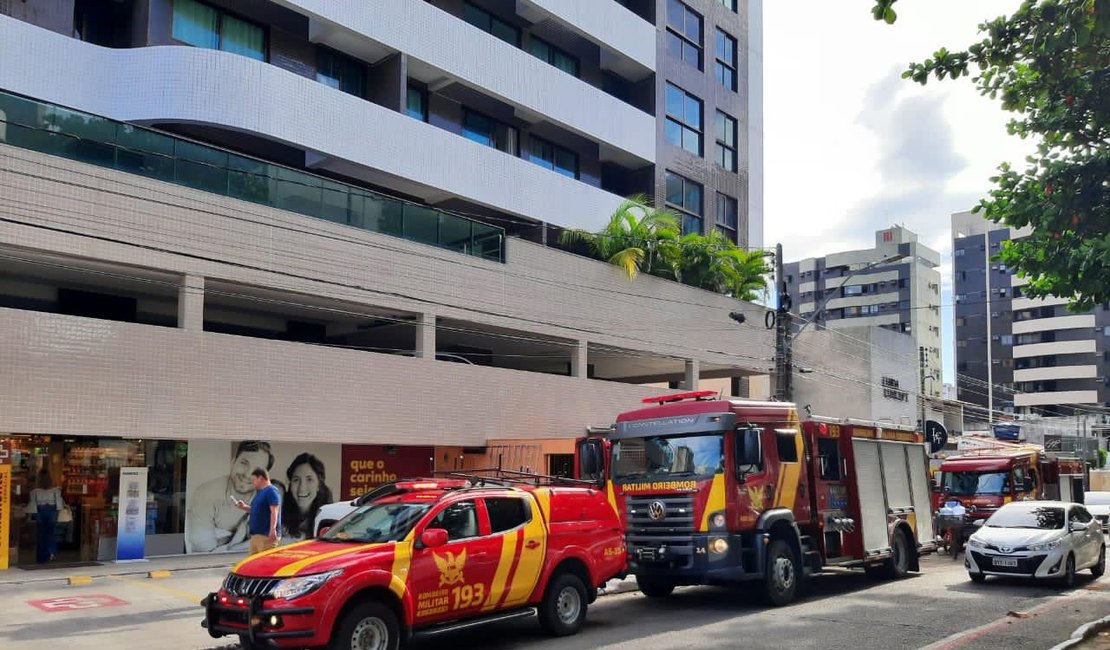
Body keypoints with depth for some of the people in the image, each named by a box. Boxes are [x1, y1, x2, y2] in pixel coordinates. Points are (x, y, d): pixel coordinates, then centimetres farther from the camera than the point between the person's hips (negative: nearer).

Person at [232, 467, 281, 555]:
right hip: (255, 535, 10)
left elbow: (274, 511, -19)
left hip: (266, 535, -10)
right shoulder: (259, 492, 20)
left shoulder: (271, 491, -10)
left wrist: (272, 529, -27)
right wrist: (244, 507, 15)